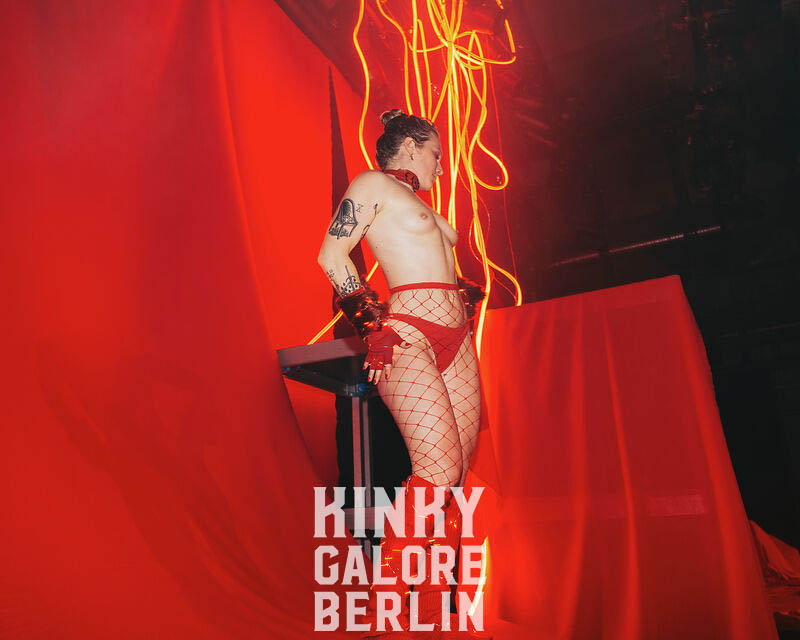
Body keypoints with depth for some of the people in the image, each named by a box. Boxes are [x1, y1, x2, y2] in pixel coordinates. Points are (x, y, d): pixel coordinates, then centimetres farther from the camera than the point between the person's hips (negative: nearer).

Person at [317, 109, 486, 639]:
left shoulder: (420, 204, 27)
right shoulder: (374, 185, 3)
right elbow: (332, 254, -7)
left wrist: (469, 306, 17)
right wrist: (374, 324, -11)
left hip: (456, 339, 9)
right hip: (408, 335, -8)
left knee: (455, 474, 3)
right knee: (439, 468, -17)